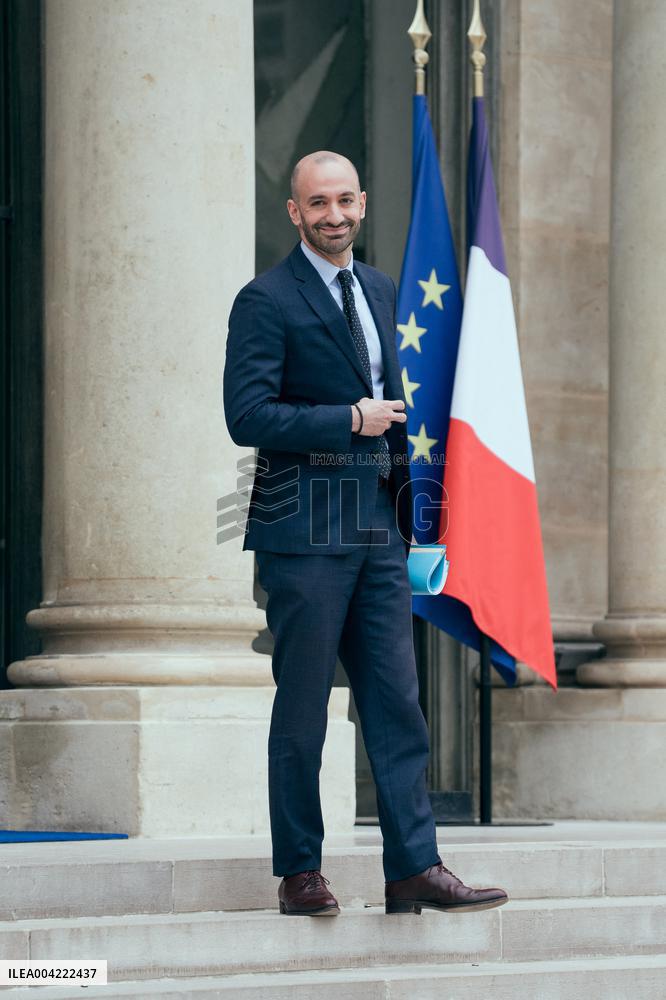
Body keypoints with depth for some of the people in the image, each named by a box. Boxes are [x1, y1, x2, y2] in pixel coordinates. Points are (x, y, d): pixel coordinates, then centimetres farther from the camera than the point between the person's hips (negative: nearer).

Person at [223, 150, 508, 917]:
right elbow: (247, 417, -14)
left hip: (377, 525, 6)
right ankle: (299, 874, 7)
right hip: (305, 528, -6)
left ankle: (415, 868, 2)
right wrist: (351, 420, -13)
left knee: (397, 702, 2)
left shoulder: (380, 291, 16)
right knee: (302, 708, -1)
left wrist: (405, 497, 15)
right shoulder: (266, 301, -6)